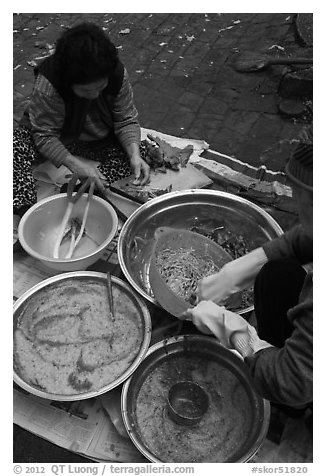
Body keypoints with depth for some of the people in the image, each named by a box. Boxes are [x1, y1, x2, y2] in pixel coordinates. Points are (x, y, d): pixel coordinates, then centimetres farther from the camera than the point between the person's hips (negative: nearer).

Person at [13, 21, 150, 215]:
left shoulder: (118, 75, -23)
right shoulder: (47, 84, -31)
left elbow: (126, 121, -16)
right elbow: (44, 136, -28)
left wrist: (134, 155, -33)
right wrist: (74, 163, -42)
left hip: (99, 141, 3)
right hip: (57, 140, -2)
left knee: (140, 153, -22)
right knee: (15, 146, -29)